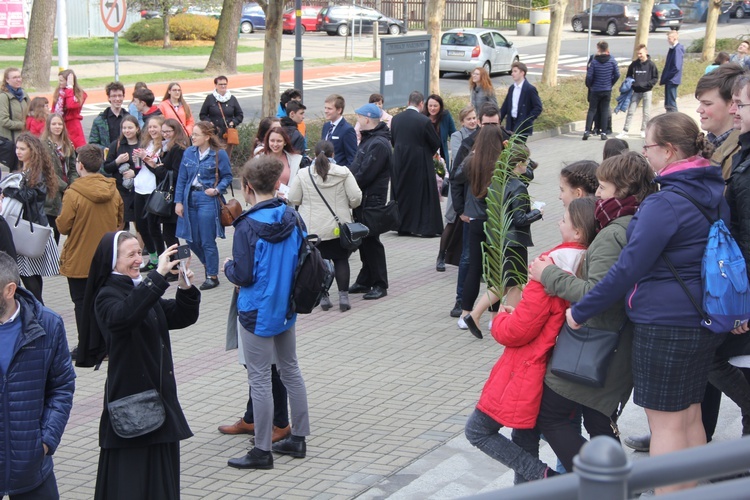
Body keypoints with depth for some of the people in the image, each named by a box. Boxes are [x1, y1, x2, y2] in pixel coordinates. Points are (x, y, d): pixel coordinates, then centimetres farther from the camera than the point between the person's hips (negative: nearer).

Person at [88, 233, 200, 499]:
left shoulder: (143, 290, 9)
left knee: (161, 475, 14)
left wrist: (186, 289, -10)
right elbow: (124, 316, -35)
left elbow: (182, 317, 9)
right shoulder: (107, 296, -12)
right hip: (130, 398, -8)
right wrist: (158, 275, -38)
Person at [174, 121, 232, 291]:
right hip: (190, 198, 5)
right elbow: (181, 178, 7)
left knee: (207, 241, -2)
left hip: (207, 199, -5)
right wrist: (178, 201, 2)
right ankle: (209, 265, 35)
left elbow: (227, 176, 0)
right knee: (191, 240, 10)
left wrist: (217, 190, -15)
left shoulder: (219, 154, -7)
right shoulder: (189, 153, 5)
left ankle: (212, 276, 13)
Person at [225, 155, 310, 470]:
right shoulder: (292, 217, -1)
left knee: (260, 379, 1)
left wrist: (228, 266, 1)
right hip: (286, 307, 7)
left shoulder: (247, 226, -20)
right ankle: (298, 438, 27)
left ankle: (262, 450, 8)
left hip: (257, 311, -7)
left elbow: (243, 276, -19)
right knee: (290, 370, 18)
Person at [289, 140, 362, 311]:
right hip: (338, 227, 0)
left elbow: (294, 200, 0)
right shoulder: (343, 172, -7)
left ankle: (323, 298, 11)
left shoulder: (303, 174, -5)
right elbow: (356, 198, -7)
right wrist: (347, 206, 14)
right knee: (341, 260, 11)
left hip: (312, 228, 0)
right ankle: (343, 297, 5)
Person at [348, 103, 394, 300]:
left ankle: (380, 285, 2)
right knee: (364, 241, 15)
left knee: (371, 241, -5)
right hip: (363, 199, 10)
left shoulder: (379, 144, -19)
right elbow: (357, 168, 18)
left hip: (372, 200, -10)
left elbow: (365, 174, -23)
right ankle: (365, 281, 23)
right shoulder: (369, 139, 15)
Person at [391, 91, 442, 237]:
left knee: (402, 194, 14)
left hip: (399, 162, 5)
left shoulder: (395, 119, -2)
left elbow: (392, 140, 8)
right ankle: (427, 227, 5)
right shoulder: (424, 121, -16)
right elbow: (436, 143, -7)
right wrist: (429, 152, 13)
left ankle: (402, 227, 19)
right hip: (420, 163, -5)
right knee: (424, 195, 4)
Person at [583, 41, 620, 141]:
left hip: (595, 90, -2)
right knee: (605, 110, 8)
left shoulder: (594, 61, -11)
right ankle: (603, 132, 5)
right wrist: (611, 84, 13)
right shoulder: (612, 61, -3)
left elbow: (589, 76, -10)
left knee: (592, 110, 5)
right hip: (607, 90, 2)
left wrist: (589, 85, 8)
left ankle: (587, 131, -6)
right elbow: (617, 75, -2)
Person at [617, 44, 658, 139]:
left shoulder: (651, 64, -7)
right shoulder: (634, 64, 1)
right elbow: (628, 76, 13)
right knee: (630, 111, 1)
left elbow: (655, 78, -5)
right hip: (636, 92, 3)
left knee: (646, 113, 5)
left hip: (647, 91, -3)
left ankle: (644, 130, 18)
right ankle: (624, 131, 1)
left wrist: (646, 84, -18)